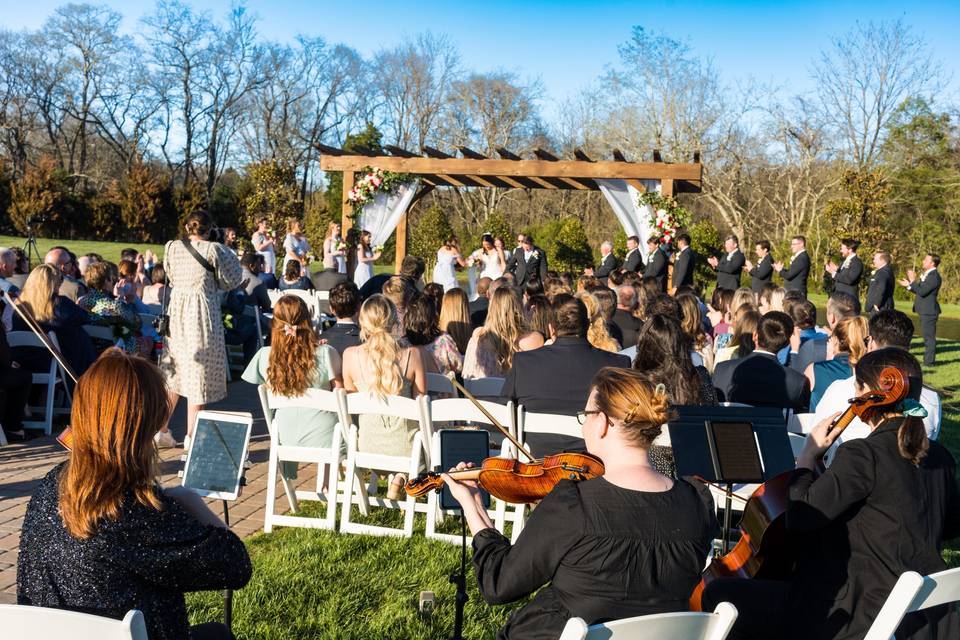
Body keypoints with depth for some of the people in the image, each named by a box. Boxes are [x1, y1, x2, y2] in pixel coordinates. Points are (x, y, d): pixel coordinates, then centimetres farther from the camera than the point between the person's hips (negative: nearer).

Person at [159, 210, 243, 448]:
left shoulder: (172, 248, 3)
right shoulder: (213, 250, -11)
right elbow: (230, 281, -1)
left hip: (176, 312, 5)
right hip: (202, 314, -5)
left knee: (172, 374, 15)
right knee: (198, 375, 3)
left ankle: (161, 430, 17)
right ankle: (191, 436, 8)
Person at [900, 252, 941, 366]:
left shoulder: (934, 276, -18)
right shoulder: (927, 274, 15)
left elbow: (922, 292, -24)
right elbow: (920, 290, 21)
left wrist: (913, 281, -18)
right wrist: (909, 285, 14)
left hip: (929, 311, -11)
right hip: (925, 311, 11)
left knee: (929, 336, -5)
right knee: (928, 336, 16)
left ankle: (929, 361, 0)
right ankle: (928, 359, 24)